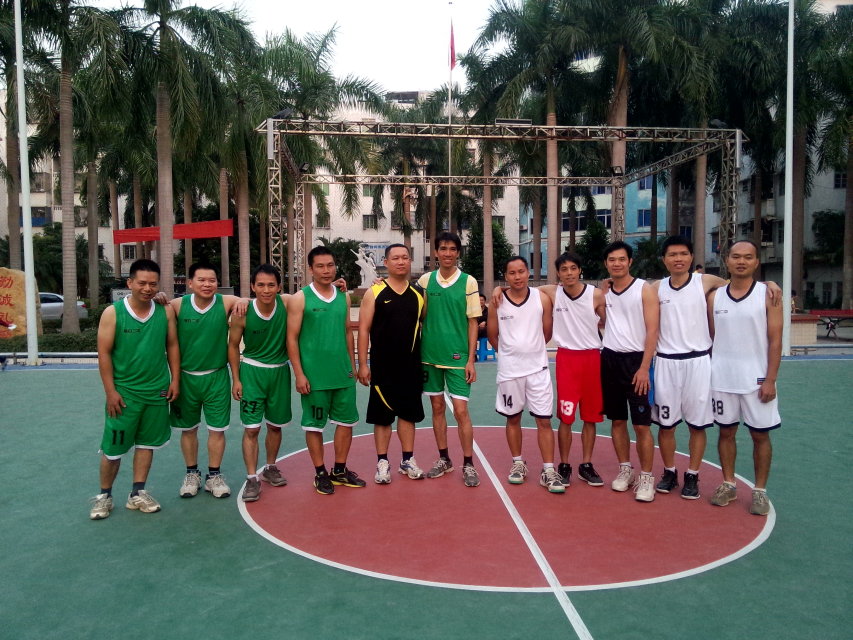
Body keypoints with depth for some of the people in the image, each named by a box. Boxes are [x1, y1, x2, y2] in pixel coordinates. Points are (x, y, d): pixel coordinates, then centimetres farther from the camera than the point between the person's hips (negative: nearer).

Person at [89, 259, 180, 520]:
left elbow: (172, 347, 6)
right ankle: (104, 495, 24)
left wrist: (175, 380, 1)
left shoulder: (165, 312, -1)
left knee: (147, 443, 12)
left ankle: (138, 494, 24)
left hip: (157, 391, 3)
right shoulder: (113, 313, -9)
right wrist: (111, 392, -11)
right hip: (124, 392, -3)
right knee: (113, 448, 6)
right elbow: (104, 354, -8)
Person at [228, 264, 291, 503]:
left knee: (276, 425, 15)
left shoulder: (287, 304, -14)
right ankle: (252, 478, 6)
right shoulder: (243, 312, -17)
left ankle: (270, 468, 35)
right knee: (251, 428, -3)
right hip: (252, 372, -2)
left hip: (279, 371, 2)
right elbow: (233, 345, -5)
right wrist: (236, 379, -6)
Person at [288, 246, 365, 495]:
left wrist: (352, 366, 12)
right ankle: (320, 473, 21)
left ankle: (340, 470, 26)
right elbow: (292, 338, -8)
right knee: (314, 425, 6)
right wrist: (299, 374, -12)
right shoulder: (300, 298, -6)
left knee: (346, 421, 10)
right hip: (314, 376, -4)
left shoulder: (344, 297, 8)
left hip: (343, 374, 5)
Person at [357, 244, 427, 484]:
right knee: (382, 415, 6)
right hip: (382, 367, -3)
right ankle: (382, 462, 18)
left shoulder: (419, 293, 5)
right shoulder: (374, 293, -5)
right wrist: (362, 364, -10)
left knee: (408, 413, 11)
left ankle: (408, 460, 24)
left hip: (411, 366, 3)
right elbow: (363, 329, -6)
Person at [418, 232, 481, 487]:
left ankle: (468, 464, 10)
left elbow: (472, 323, -3)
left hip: (457, 357, -3)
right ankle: (444, 459, 24)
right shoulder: (425, 280, 3)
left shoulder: (468, 282, -4)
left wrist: (471, 360, -7)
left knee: (461, 410, -3)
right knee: (437, 408, 11)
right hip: (430, 356, 3)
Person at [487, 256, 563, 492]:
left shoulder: (542, 298, -5)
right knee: (513, 418, 12)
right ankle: (518, 463, 28)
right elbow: (493, 336, 6)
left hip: (537, 368, 0)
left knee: (544, 420, 0)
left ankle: (548, 471, 8)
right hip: (509, 369, 1)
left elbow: (547, 333, 5)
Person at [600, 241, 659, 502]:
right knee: (617, 420, 11)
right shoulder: (602, 293, 8)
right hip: (609, 359, 4)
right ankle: (625, 469, 24)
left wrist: (644, 368, -15)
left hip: (635, 360, -4)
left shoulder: (645, 289, -5)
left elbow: (652, 331, -10)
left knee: (642, 424, -3)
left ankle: (646, 477, 9)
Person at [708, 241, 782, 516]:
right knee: (726, 431, 10)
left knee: (760, 434, 5)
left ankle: (760, 490, 19)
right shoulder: (715, 296, 4)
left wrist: (770, 380, -11)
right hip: (722, 378, 2)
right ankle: (728, 485, 24)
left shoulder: (768, 294, -4)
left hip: (756, 378, -2)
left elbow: (775, 340, -6)